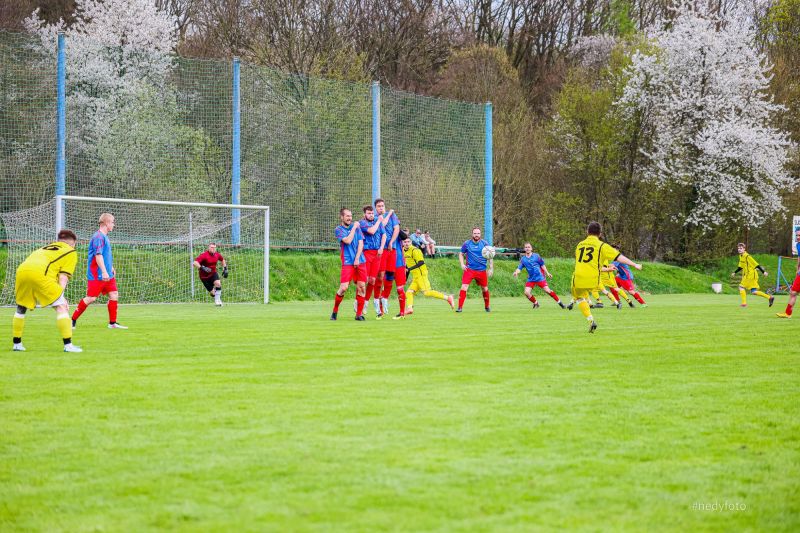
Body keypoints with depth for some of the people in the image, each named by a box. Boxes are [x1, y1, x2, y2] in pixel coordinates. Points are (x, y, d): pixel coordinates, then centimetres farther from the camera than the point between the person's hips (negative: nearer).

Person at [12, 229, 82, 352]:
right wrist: (61, 297, 0)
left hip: (21, 270, 6)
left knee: (21, 308, 25)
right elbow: (63, 276, 7)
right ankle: (68, 345, -6)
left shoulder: (45, 248, 38)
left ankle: (16, 344, 29)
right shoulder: (71, 252, 20)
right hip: (40, 273, -6)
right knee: (61, 307, 1)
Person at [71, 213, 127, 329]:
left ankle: (112, 323, 8)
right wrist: (104, 272, -29)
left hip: (107, 275, 9)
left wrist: (111, 268, 36)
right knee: (91, 298, -8)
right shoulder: (99, 237, -15)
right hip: (97, 275, -9)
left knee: (114, 295, 2)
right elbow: (98, 255, -24)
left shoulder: (104, 236, 16)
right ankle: (73, 320, 3)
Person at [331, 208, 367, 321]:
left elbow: (360, 243, 5)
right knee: (343, 287, -13)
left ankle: (359, 314, 5)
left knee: (361, 287, -2)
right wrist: (354, 228, -4)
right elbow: (347, 241, -13)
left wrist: (357, 258, -6)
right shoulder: (338, 230, 2)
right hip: (347, 263, -3)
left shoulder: (357, 227, 12)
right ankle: (335, 311, 6)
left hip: (360, 262, 4)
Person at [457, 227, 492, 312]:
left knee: (485, 289, 11)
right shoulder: (466, 244, -1)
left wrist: (491, 268, 1)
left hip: (482, 270, 1)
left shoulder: (485, 244, 0)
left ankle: (487, 307, 33)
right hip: (469, 270, -1)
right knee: (464, 287, -15)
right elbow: (461, 254, 12)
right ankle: (460, 307, -10)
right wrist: (462, 264, -4)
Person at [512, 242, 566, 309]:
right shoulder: (523, 259, 4)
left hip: (540, 278, -3)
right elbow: (519, 268, -2)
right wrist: (516, 272, -23)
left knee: (547, 290, -12)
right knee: (527, 292, -12)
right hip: (531, 279, 3)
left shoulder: (536, 256, -1)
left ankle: (559, 302, 1)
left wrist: (547, 273, 1)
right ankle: (535, 303, 13)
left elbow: (542, 265, 6)